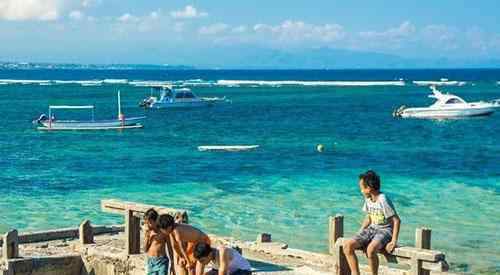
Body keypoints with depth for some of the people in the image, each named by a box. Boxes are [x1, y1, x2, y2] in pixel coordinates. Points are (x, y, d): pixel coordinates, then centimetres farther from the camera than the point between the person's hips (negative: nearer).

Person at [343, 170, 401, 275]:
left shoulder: (383, 200, -19)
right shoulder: (368, 199, 5)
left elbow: (397, 220, -17)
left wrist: (394, 242, -20)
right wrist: (359, 234, 10)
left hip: (385, 230, -8)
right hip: (372, 229, 8)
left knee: (370, 249, -38)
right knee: (347, 245, -15)